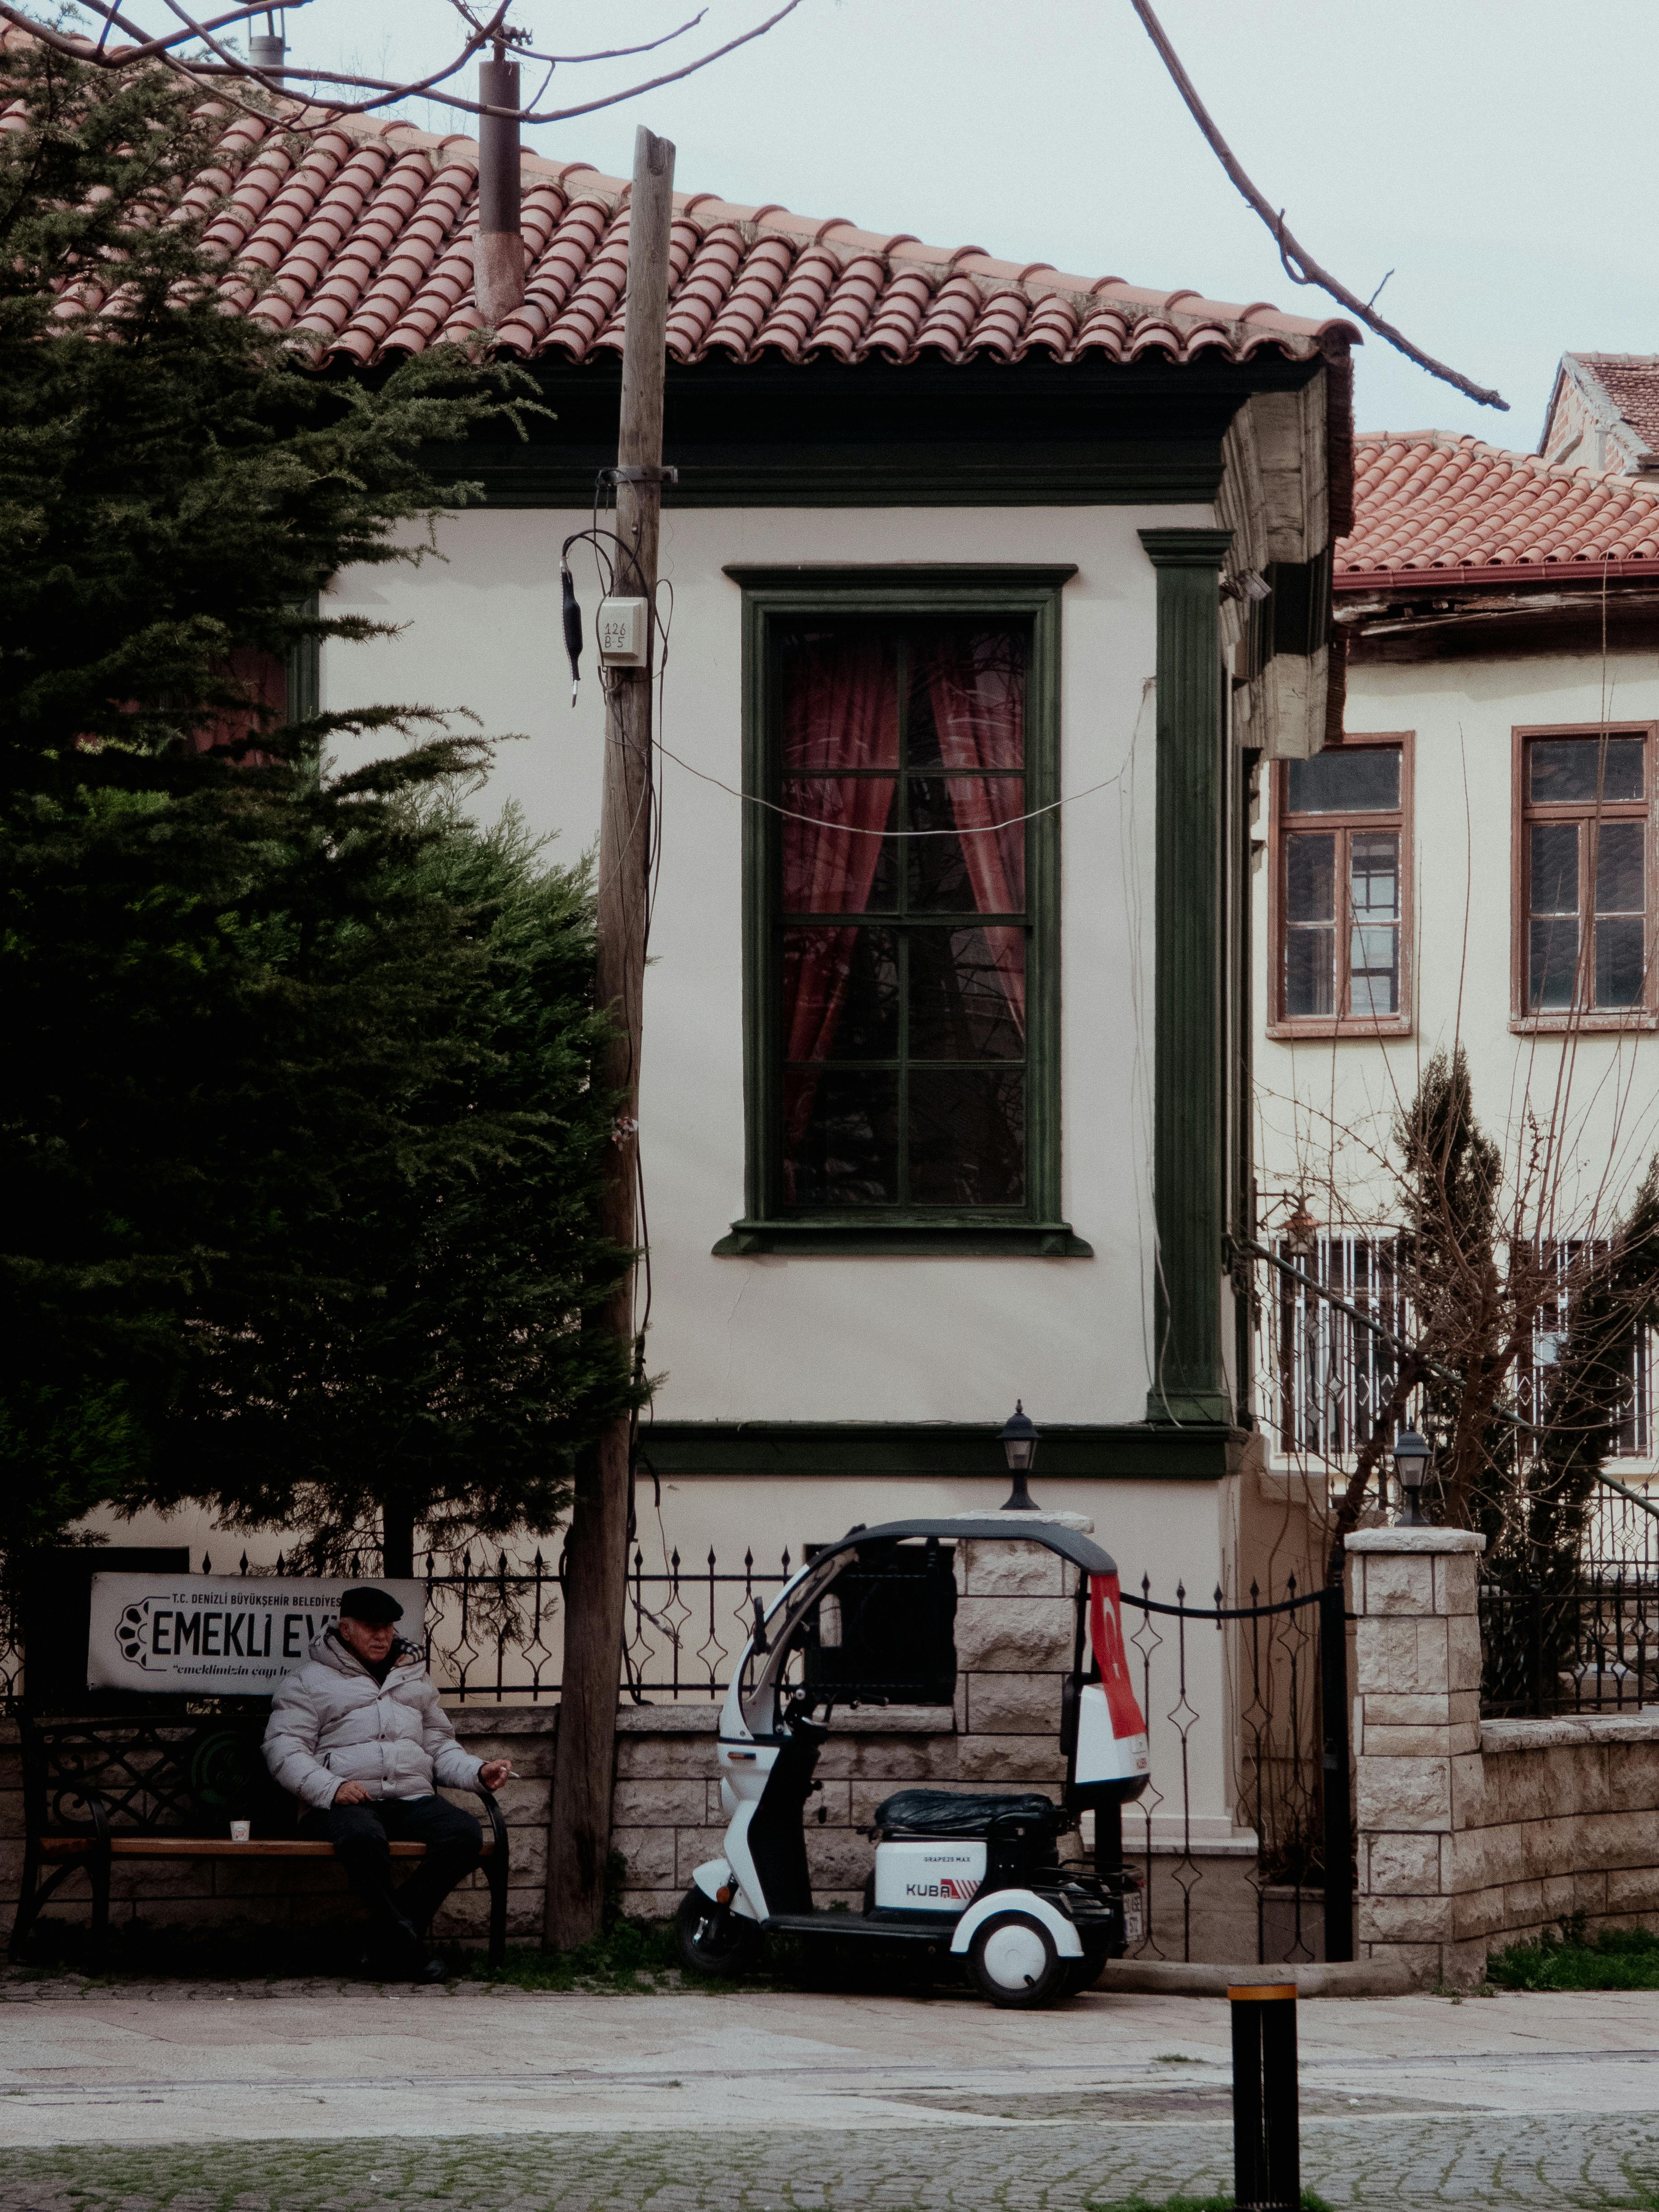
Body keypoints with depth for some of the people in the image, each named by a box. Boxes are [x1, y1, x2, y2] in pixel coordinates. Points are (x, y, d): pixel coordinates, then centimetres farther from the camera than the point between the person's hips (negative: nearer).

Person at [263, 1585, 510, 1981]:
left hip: (412, 1799, 5)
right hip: (345, 1802, -4)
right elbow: (284, 1751, 0)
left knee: (466, 1833, -27)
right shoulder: (310, 1682, 11)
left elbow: (441, 1747, 27)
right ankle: (406, 1941, -30)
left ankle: (387, 1940, -22)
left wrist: (478, 1772, 5)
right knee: (363, 1836, -41)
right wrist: (330, 1788, -17)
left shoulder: (415, 1678, 27)